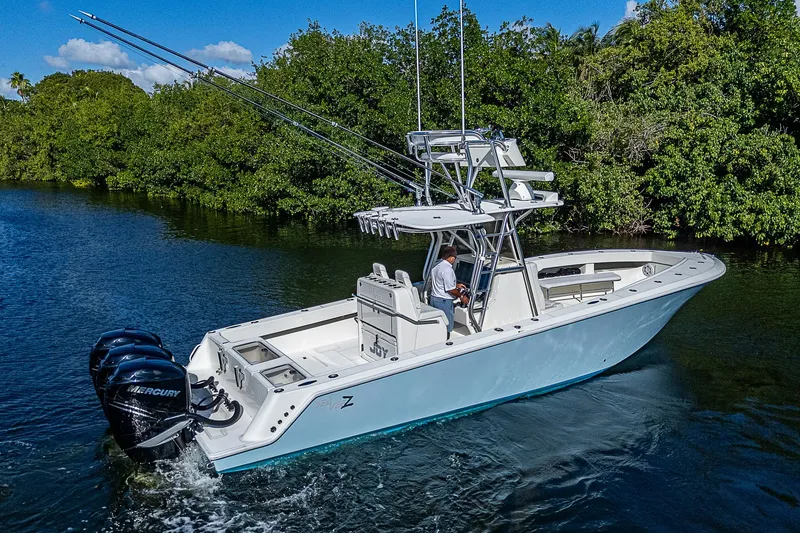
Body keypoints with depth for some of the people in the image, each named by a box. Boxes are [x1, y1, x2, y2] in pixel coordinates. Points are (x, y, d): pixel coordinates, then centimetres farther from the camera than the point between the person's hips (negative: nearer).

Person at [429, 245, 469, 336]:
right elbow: (450, 289, -20)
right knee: (446, 327, 3)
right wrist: (461, 296, -7)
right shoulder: (447, 269, -22)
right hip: (444, 301, -9)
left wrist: (456, 285, 21)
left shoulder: (436, 265, 9)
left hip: (433, 298, 9)